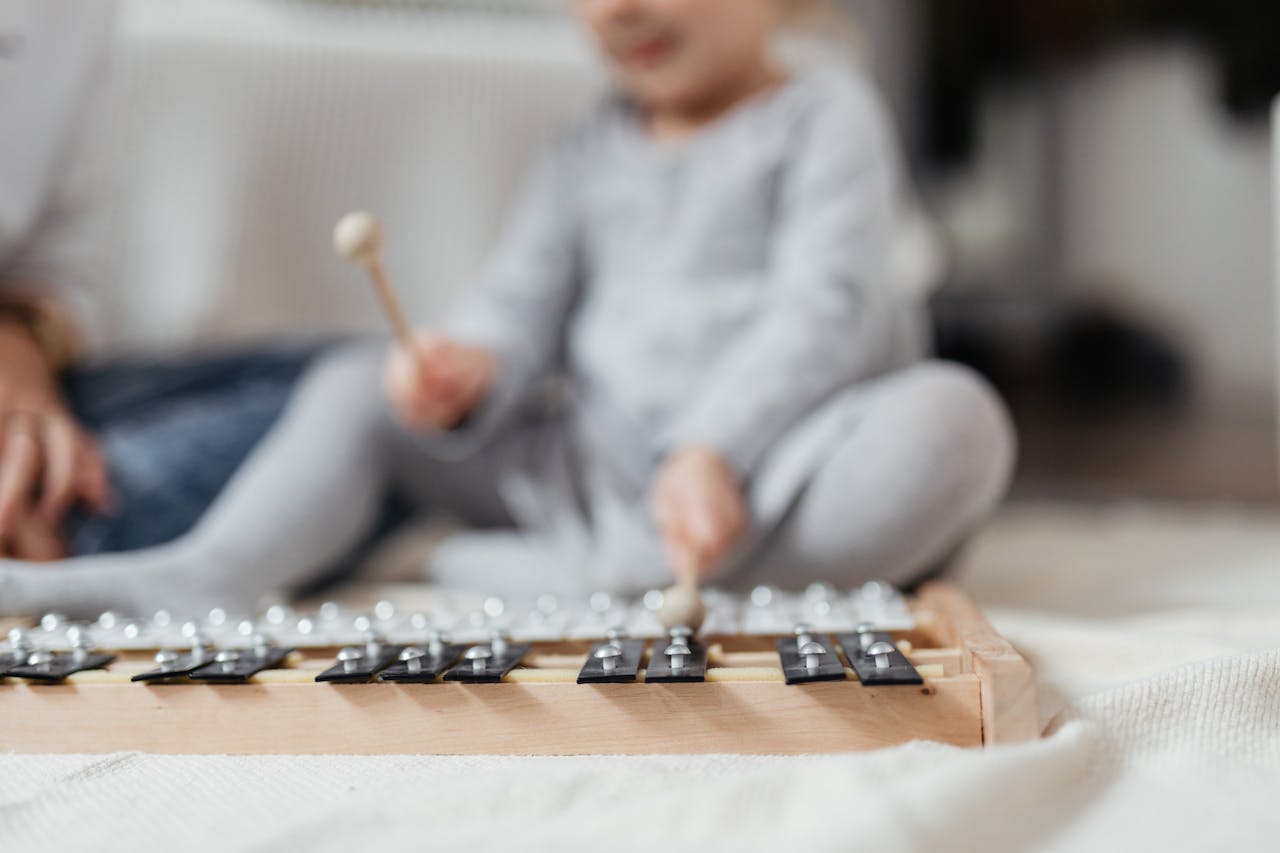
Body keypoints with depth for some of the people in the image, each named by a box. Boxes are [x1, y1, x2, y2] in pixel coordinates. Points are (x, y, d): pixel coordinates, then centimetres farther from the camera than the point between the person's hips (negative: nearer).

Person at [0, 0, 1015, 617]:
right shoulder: (586, 154, 18)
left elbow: (821, 307, -14)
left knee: (950, 418, -34)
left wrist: (716, 453, -29)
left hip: (773, 470, -4)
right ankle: (203, 578, -20)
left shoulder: (824, 115, 2)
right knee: (356, 384, 2)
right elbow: (519, 304, 8)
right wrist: (468, 370, -16)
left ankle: (586, 579, -33)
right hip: (589, 468, 5)